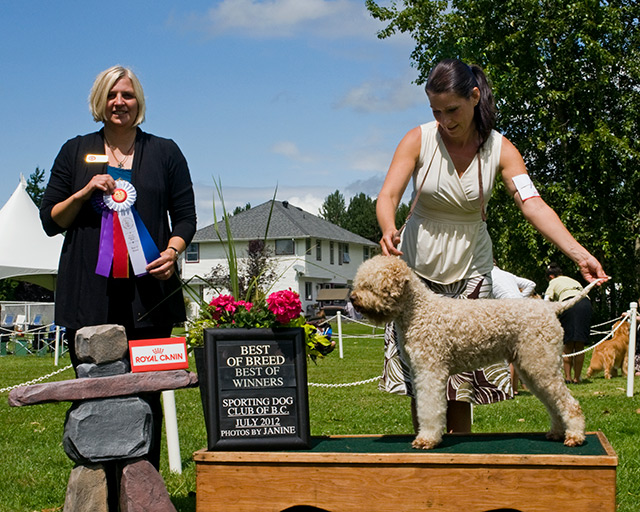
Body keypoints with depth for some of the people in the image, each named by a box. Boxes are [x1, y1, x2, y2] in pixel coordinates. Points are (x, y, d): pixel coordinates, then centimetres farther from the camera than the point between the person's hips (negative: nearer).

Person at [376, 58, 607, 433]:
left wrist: (579, 254, -31)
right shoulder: (418, 140, -9)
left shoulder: (500, 149, -7)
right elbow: (388, 196, -16)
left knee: (462, 371, -3)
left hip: (469, 266, 0)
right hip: (417, 262, 0)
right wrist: (389, 230, -40)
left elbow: (533, 205, -17)